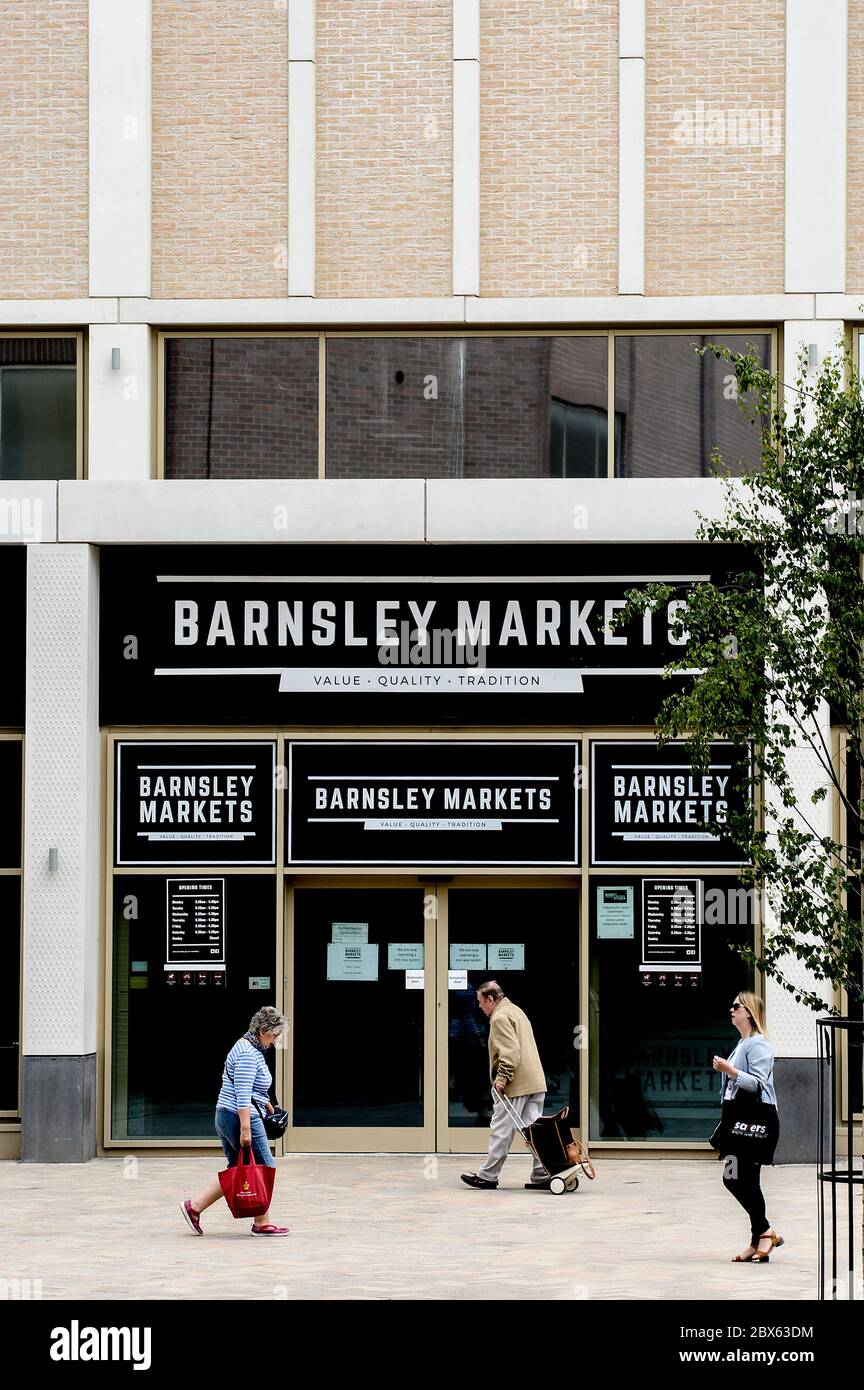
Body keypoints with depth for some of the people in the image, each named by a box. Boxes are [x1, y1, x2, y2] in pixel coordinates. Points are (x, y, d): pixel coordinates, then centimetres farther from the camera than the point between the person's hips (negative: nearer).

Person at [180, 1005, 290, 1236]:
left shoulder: (252, 1048, 16)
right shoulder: (248, 1054, -18)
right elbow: (243, 1095, -24)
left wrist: (269, 1108, 38)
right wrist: (245, 1129, -26)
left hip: (226, 1117, 11)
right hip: (240, 1119, -11)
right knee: (264, 1169, -1)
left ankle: (194, 1207, 8)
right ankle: (262, 1223, 6)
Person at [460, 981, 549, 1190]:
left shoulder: (500, 1018, -10)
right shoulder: (516, 1011, 21)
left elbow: (510, 1051, -21)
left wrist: (502, 1079, -19)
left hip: (515, 1086, -9)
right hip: (535, 1083, 9)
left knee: (501, 1130, -2)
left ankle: (488, 1176, 4)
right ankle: (542, 1174, 1)